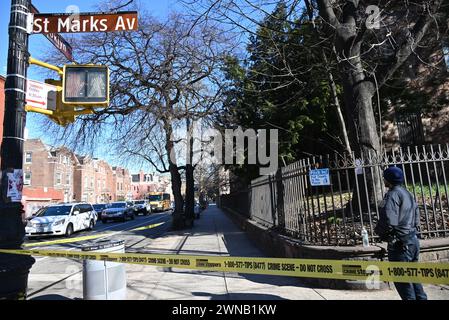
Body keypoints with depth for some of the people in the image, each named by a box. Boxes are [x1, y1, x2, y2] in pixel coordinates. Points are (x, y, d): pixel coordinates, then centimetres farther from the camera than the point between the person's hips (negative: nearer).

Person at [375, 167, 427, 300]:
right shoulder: (408, 194, 14)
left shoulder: (393, 195, -17)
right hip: (413, 239, 10)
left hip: (400, 243, -10)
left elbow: (389, 221, -27)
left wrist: (378, 230, -10)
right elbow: (416, 218, 17)